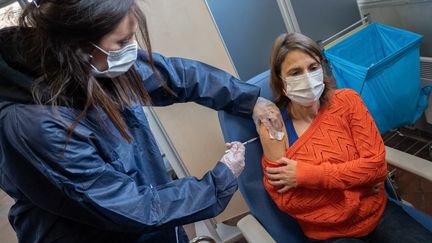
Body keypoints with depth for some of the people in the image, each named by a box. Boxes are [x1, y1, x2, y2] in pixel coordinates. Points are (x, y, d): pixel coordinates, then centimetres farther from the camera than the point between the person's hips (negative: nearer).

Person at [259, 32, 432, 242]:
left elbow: (377, 165, -9)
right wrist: (357, 178, -13)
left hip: (379, 213, 3)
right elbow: (287, 203, -13)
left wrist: (305, 175, -16)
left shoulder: (346, 100, -4)